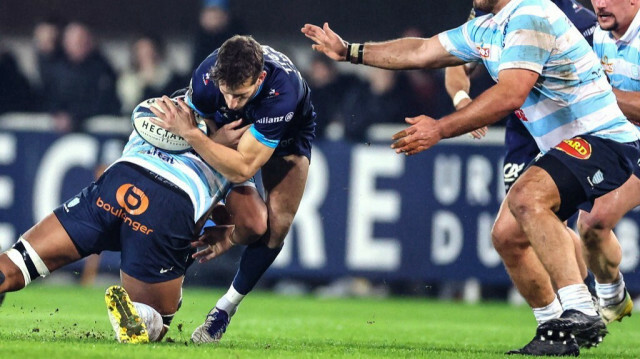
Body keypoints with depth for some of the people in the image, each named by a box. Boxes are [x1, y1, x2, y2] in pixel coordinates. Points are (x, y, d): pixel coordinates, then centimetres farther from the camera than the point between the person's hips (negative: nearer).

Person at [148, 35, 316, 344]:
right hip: (231, 132, 1)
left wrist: (188, 133, -47)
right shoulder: (205, 78, -34)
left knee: (277, 225, -15)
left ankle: (227, 306, 5)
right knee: (251, 225, -21)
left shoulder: (282, 92, -44)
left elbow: (242, 169, -42)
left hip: (288, 137, -1)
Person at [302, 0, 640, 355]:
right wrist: (349, 51, 30)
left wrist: (439, 129, -25)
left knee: (526, 197, -32)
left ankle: (581, 314, -37)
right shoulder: (486, 29, 14)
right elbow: (421, 52, 26)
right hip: (561, 146, 11)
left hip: (601, 139, -11)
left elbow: (510, 95, -28)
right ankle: (559, 335, 14)